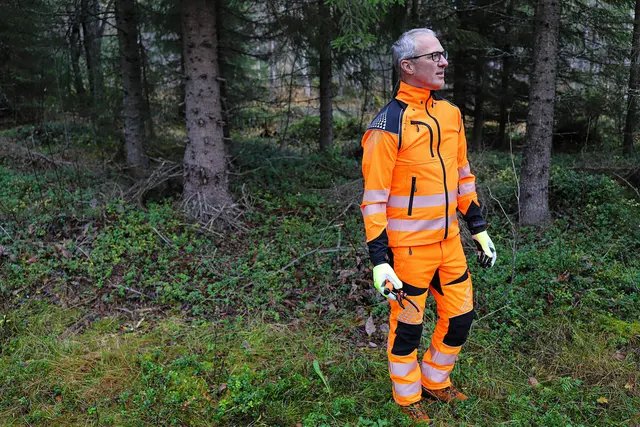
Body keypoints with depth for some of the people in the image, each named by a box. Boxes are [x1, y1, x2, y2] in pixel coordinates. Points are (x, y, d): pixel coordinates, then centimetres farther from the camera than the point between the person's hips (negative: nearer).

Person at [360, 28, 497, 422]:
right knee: (407, 326, 10)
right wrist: (379, 259, -18)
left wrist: (479, 229, 13)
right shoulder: (388, 125, -16)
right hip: (408, 248, -6)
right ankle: (408, 398, 34)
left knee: (460, 317, 16)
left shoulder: (451, 114, 5)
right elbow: (375, 197, -16)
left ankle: (435, 380, 40)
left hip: (449, 241, 7)